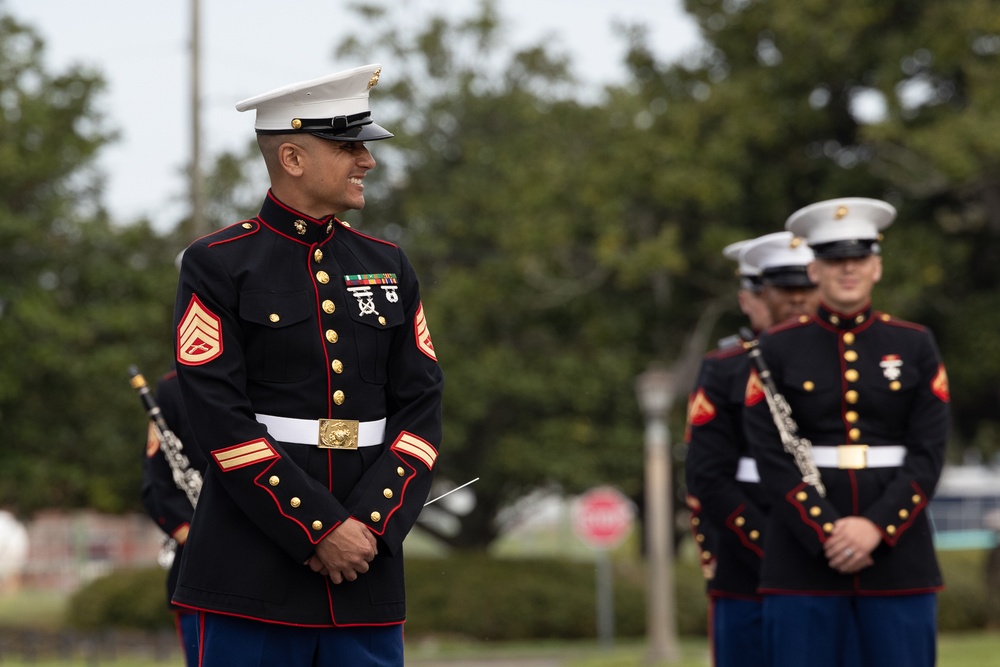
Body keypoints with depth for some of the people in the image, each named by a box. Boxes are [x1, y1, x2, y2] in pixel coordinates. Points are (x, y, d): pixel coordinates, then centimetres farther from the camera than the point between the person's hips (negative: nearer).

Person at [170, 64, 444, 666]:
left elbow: (422, 409, 7)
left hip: (369, 566, 4)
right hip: (253, 577, -4)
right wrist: (320, 528, -14)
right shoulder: (217, 267, -2)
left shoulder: (389, 267, 13)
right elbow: (223, 422, -10)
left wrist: (372, 524, -8)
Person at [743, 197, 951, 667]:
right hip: (802, 563, -1)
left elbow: (929, 452, 0)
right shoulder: (778, 349, 4)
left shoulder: (915, 346, 7)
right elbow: (772, 457, -3)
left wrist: (876, 527, -13)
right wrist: (827, 534, -14)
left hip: (898, 555, 1)